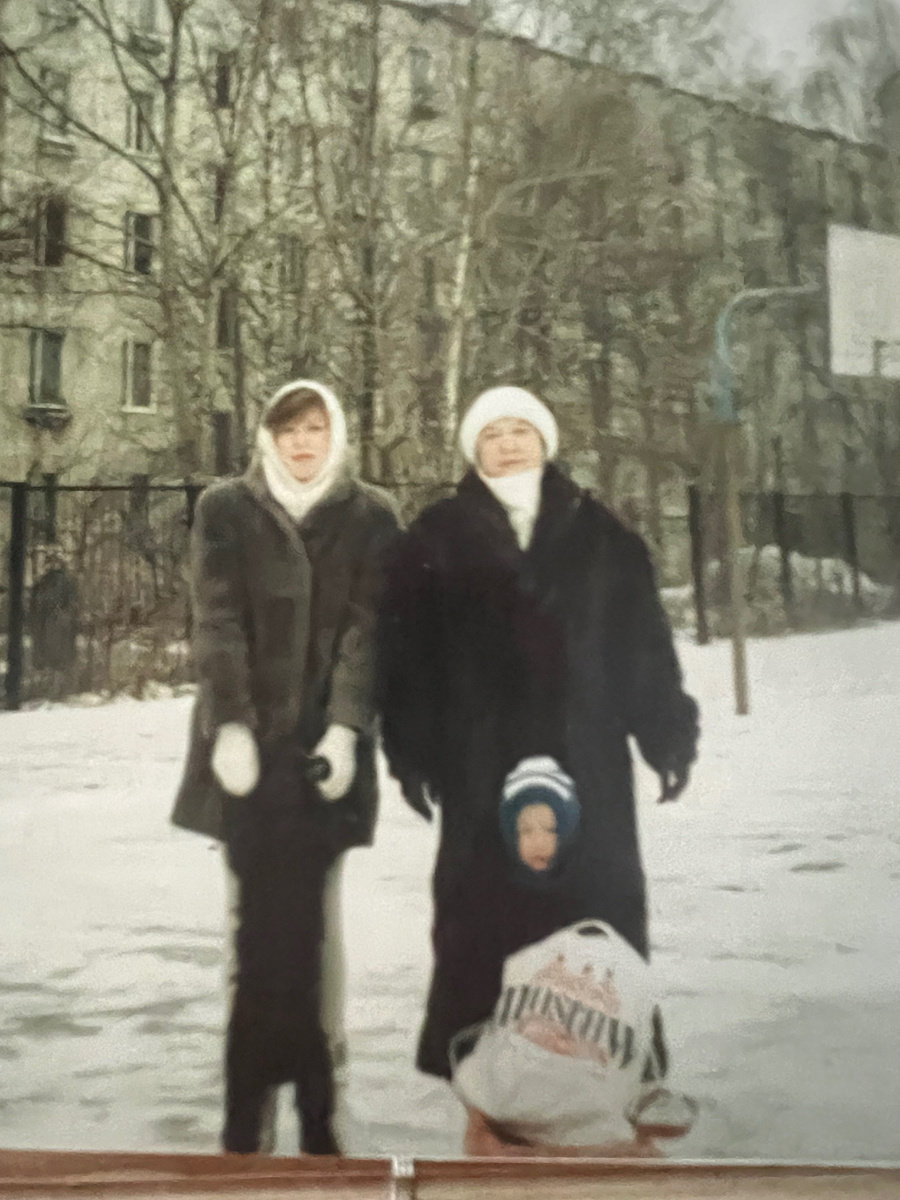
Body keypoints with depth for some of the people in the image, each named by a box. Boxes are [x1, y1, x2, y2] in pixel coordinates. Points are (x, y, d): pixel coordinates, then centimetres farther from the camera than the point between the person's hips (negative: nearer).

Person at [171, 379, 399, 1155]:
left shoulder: (371, 517, 7)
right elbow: (217, 621, -2)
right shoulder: (227, 509, 7)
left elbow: (367, 627, -1)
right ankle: (252, 1110, 4)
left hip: (325, 743, 0)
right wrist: (231, 724, -13)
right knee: (259, 918, -2)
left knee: (305, 920, -3)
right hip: (248, 740, 0)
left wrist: (346, 726, -13)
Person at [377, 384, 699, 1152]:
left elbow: (645, 641, 7)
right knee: (488, 912, 0)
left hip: (585, 757, 2)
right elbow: (408, 651, 0)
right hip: (483, 763, -1)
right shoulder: (437, 539, 3)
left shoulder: (599, 535, 8)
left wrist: (669, 735, 3)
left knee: (597, 903, 2)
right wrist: (415, 752, -6)